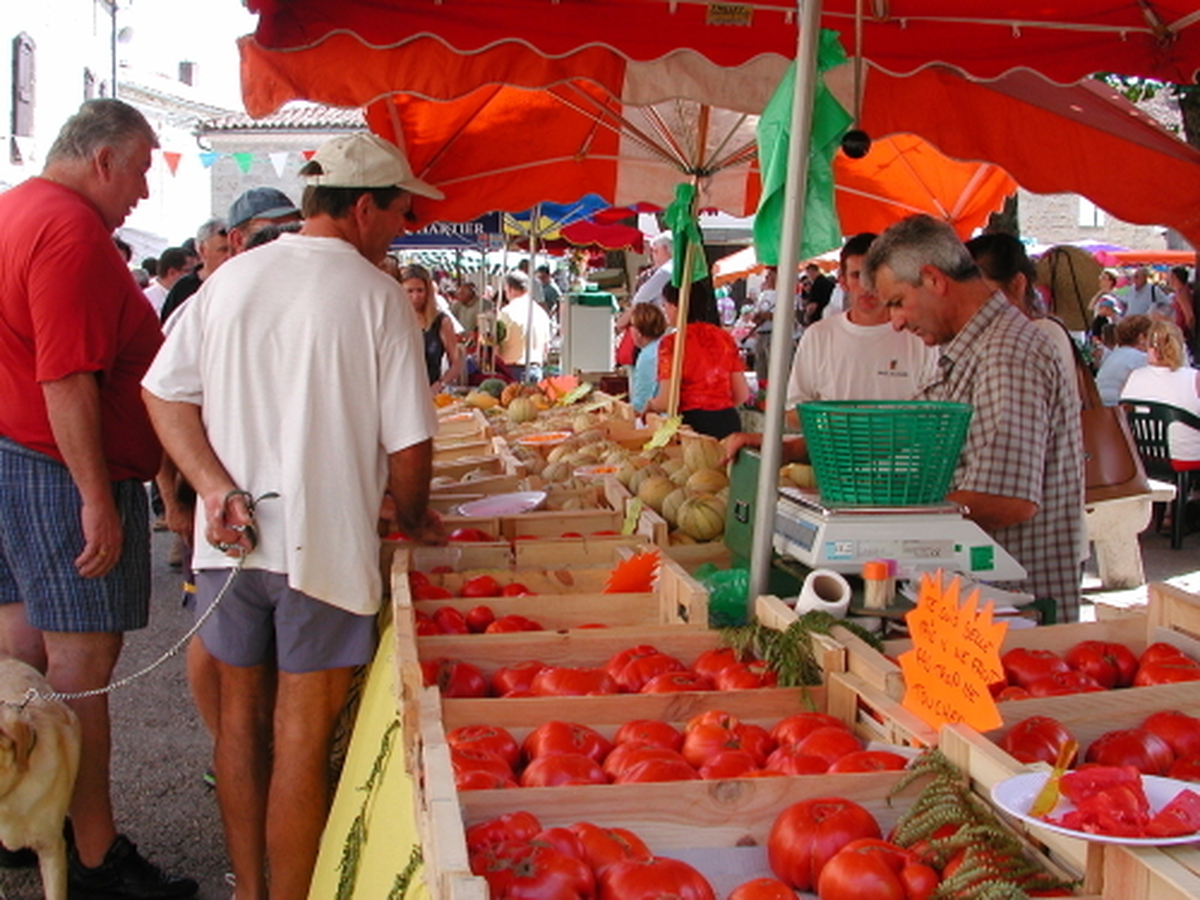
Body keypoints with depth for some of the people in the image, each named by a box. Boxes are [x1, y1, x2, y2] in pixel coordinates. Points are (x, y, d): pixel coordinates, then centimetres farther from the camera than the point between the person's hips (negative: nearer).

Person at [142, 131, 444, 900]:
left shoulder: (231, 277, 5)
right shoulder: (377, 295, -9)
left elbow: (165, 392, 2)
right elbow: (408, 443, -9)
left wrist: (215, 485, -4)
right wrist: (415, 520, 8)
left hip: (231, 543, 5)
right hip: (326, 544, -5)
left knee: (242, 716, 17)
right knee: (302, 739, 4)